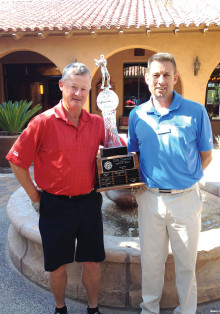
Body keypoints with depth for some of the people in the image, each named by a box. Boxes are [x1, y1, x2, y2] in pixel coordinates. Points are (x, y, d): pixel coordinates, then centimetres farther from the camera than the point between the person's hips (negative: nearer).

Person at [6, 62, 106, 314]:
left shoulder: (97, 123, 0)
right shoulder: (44, 122, -12)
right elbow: (16, 161, -7)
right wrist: (34, 194, -4)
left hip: (89, 202, 3)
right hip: (55, 205, -3)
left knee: (92, 262, 16)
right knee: (58, 265, 14)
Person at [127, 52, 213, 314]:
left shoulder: (196, 112, -5)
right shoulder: (137, 115, 2)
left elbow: (206, 155, 2)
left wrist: (185, 179, -2)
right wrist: (143, 181, -3)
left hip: (186, 198, -1)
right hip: (150, 198, 2)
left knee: (186, 262, 15)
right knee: (150, 260, 17)